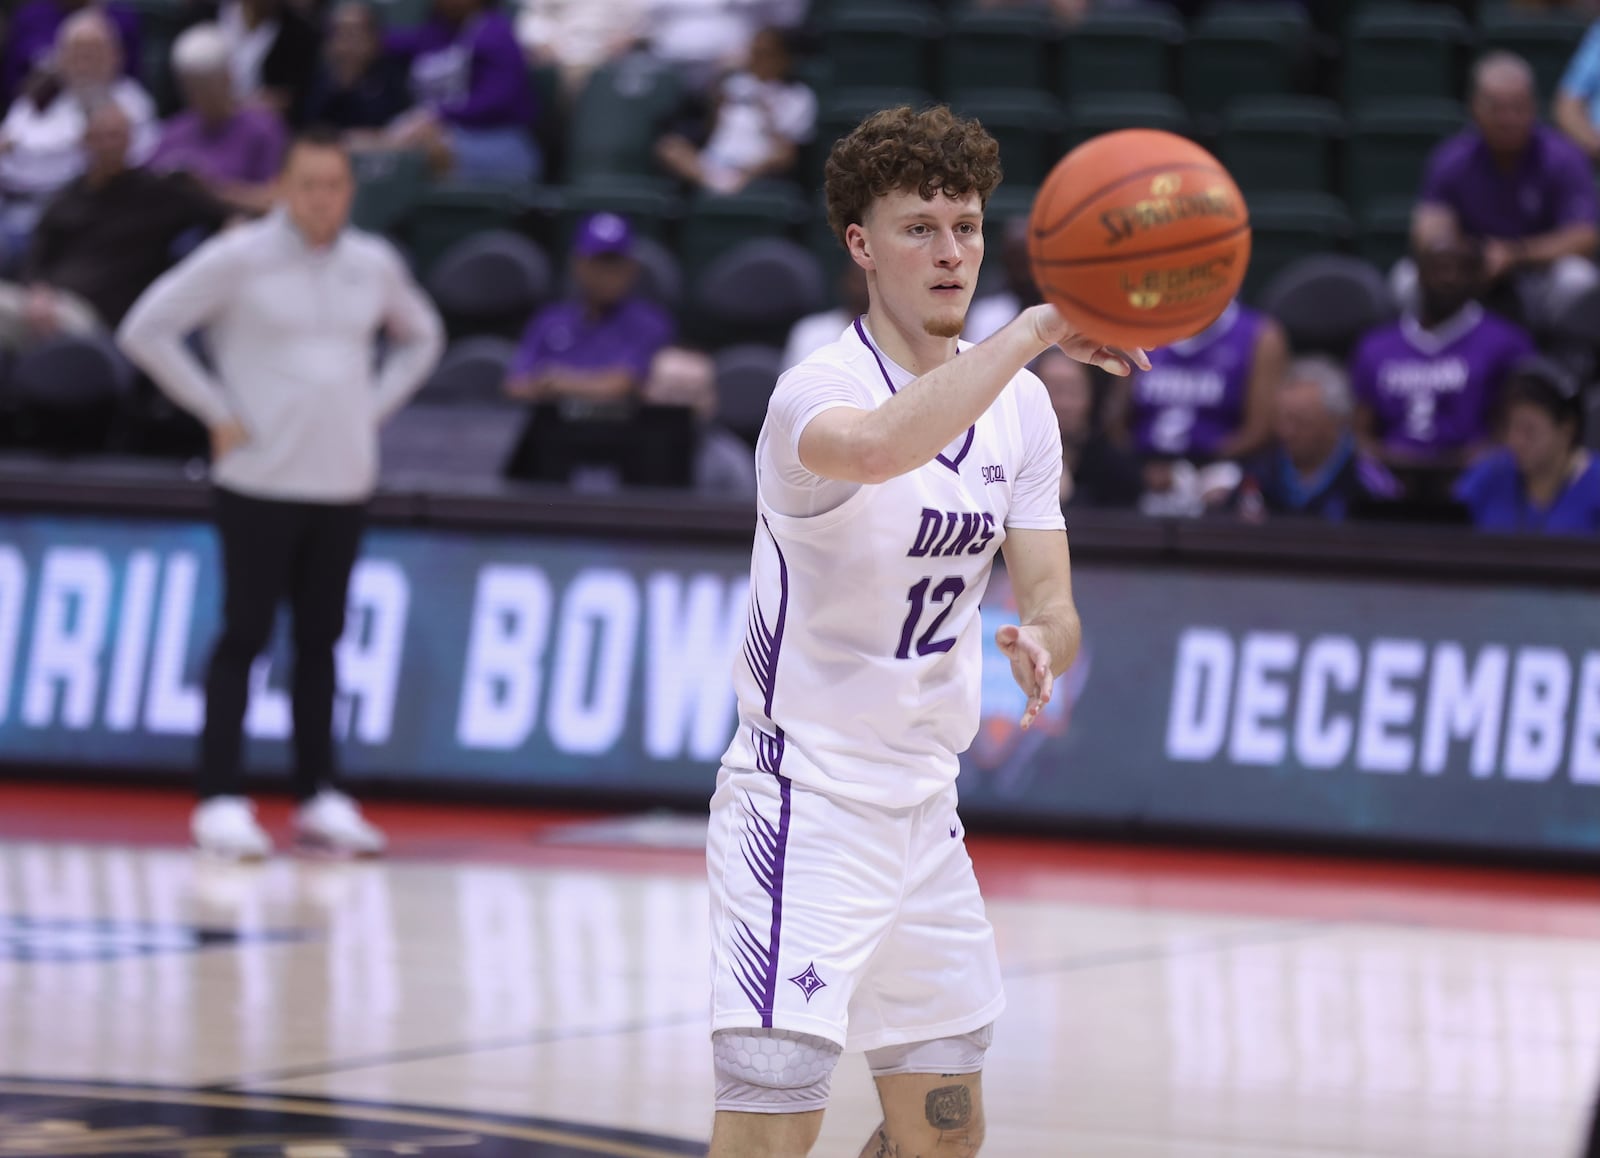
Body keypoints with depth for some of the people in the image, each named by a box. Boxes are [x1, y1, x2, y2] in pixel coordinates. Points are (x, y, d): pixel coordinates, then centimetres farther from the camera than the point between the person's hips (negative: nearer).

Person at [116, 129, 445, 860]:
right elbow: (146, 330, -7)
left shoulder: (374, 266, 7)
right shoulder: (240, 259, -7)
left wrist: (376, 407, 11)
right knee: (245, 635, -5)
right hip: (260, 480, -4)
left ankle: (319, 795, 15)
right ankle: (220, 800, -3)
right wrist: (216, 412, -8)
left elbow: (421, 335, 26)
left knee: (320, 639, 9)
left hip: (344, 481, 4)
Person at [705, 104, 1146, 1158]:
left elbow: (1052, 604, 3)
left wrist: (1041, 645, -21)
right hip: (804, 798, -8)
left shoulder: (1019, 404, 5)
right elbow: (878, 445, -44)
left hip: (924, 809, 8)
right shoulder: (821, 387, -18)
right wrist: (1036, 330, -46)